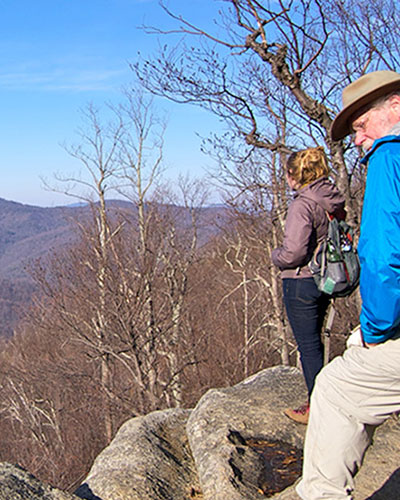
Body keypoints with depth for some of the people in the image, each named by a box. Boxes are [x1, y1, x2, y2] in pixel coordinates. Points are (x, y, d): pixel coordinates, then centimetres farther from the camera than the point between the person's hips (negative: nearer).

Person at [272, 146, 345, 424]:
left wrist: (276, 256, -5)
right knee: (313, 341, 21)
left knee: (308, 345, 2)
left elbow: (294, 252, -26)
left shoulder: (303, 205, -20)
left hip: (302, 283, -9)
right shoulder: (335, 201, 5)